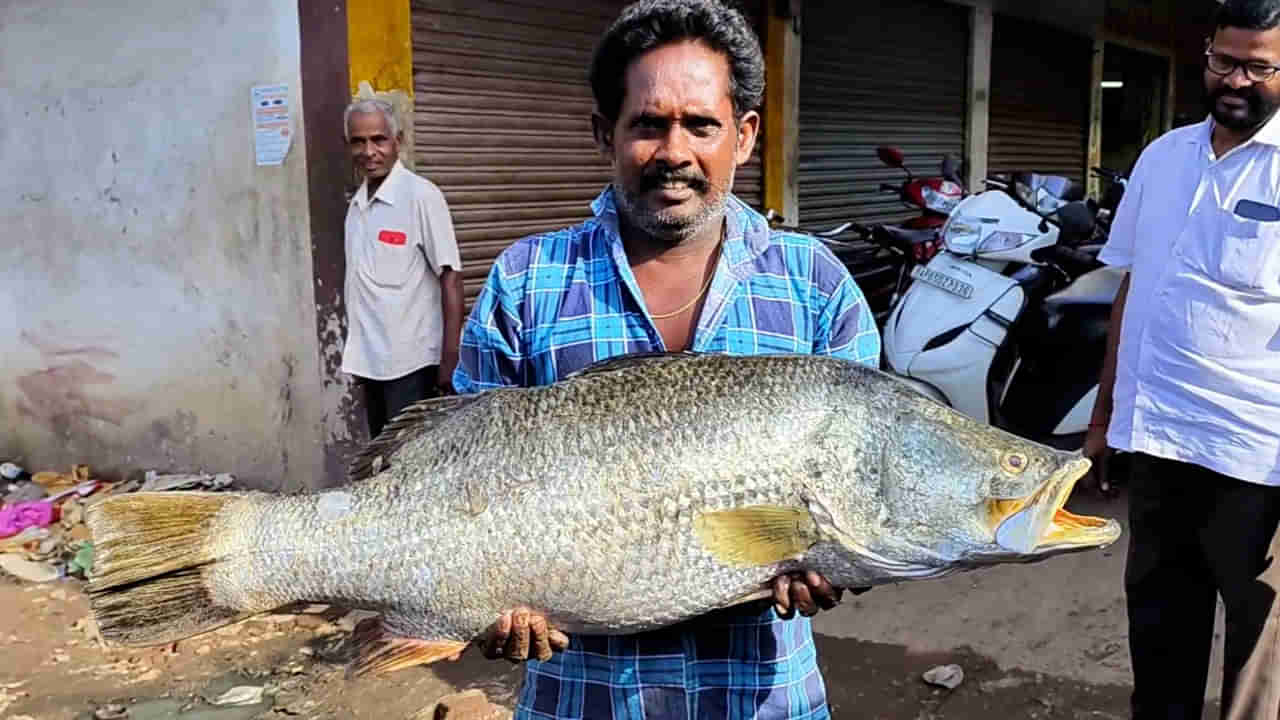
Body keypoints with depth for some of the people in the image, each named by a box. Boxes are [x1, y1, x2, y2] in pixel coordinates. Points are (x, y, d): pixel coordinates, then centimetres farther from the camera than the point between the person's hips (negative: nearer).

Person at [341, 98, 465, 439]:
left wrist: (451, 358, -17)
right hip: (369, 360, 7)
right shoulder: (357, 204, 10)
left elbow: (450, 278, -12)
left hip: (411, 361, -7)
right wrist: (357, 354, 14)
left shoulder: (422, 196, -11)